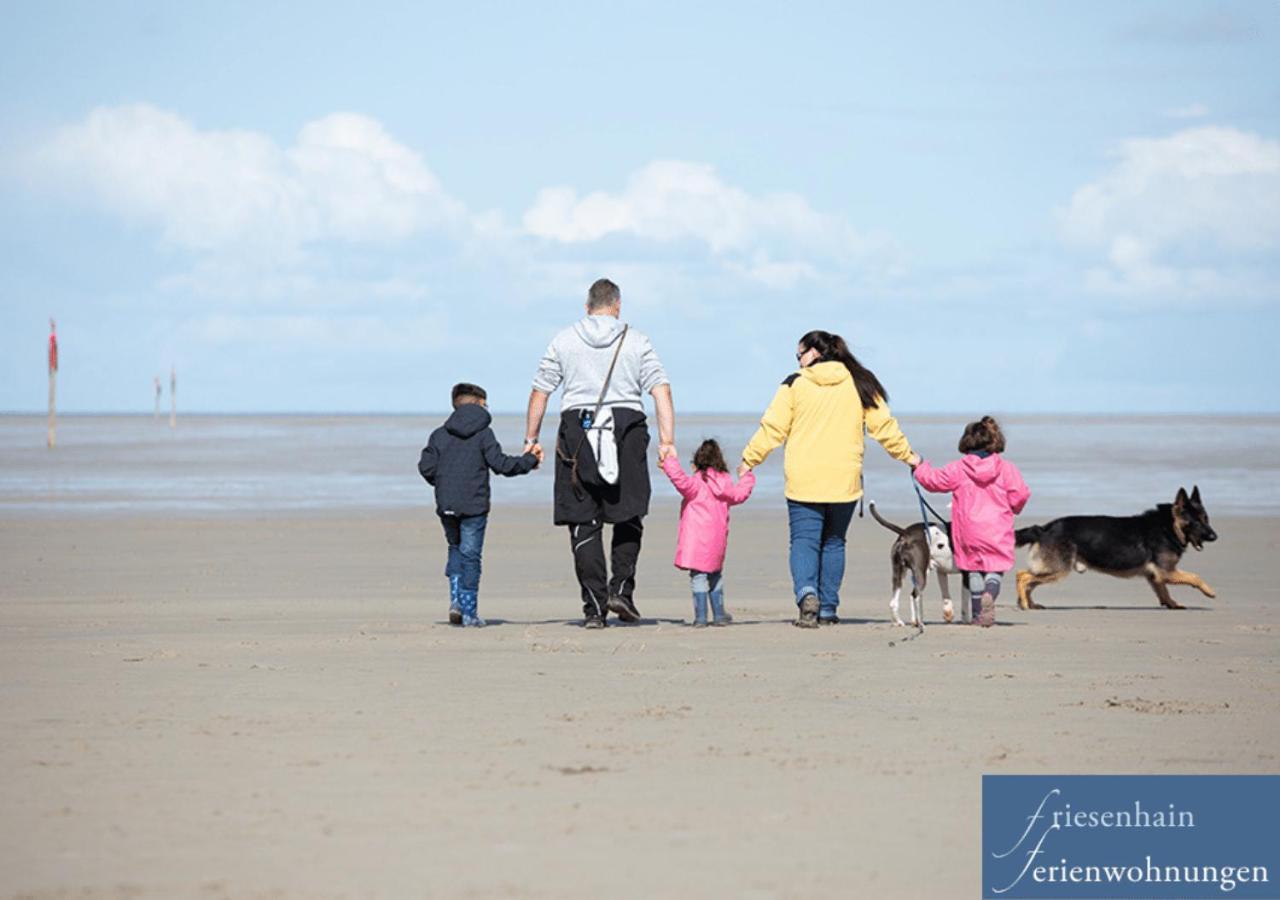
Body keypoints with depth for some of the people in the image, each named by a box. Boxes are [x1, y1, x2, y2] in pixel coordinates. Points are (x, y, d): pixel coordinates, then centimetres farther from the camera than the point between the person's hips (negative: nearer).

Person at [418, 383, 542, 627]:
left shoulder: (440, 435, 7)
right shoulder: (483, 434, -4)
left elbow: (426, 467, 2)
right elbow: (501, 464, -9)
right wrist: (529, 460, 3)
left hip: (446, 506, 3)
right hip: (474, 506, -3)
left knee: (455, 549, 20)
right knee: (470, 555, 2)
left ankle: (456, 600, 4)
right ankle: (469, 611, 2)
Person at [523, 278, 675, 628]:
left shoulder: (564, 340, 8)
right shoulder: (636, 341, 7)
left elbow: (540, 392, 7)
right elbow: (661, 390, -2)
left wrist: (531, 437, 14)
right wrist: (667, 439, -4)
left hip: (577, 430, 0)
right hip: (627, 426, 0)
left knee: (584, 523, 2)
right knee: (629, 515, 14)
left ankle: (594, 605, -2)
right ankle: (621, 589, 0)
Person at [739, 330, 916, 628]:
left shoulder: (795, 384, -1)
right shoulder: (860, 384, 6)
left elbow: (772, 429, -2)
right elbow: (883, 426, 6)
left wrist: (749, 460, 9)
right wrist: (907, 456, 18)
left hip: (803, 481, -2)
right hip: (844, 481, 2)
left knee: (804, 540, -1)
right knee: (833, 542, 15)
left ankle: (807, 592, -26)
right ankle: (828, 609, 14)